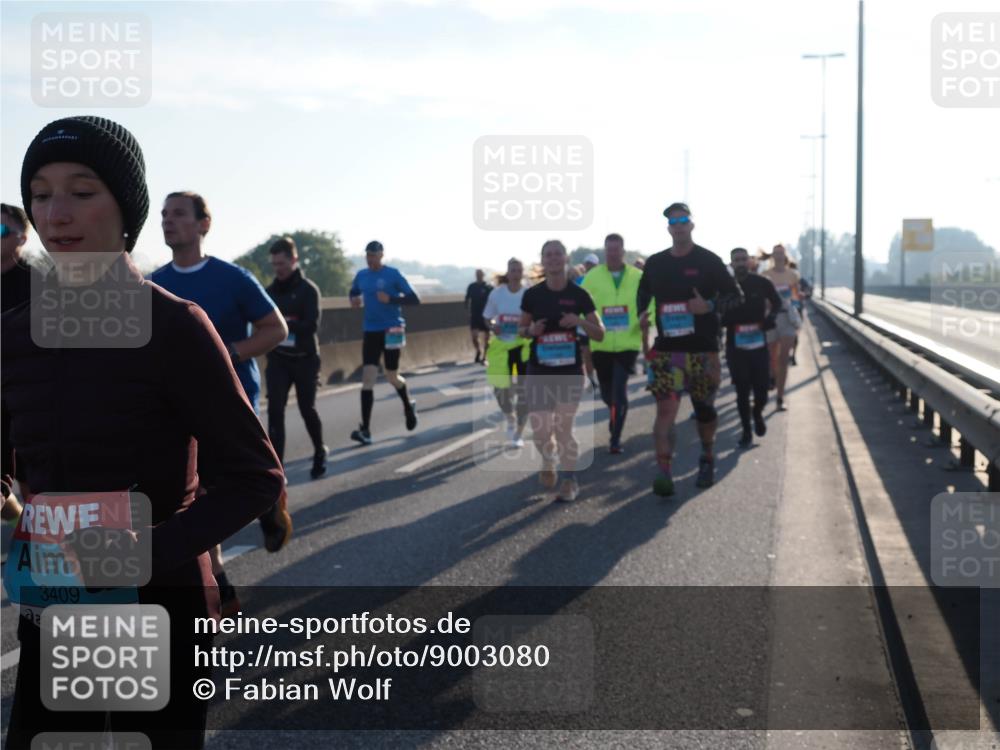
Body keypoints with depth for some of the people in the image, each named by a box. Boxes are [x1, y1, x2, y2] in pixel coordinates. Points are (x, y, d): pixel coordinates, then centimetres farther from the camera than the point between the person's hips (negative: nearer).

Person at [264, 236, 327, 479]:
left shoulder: (308, 289, -8)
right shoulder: (271, 291, 6)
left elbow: (312, 325, -17)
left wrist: (282, 323, -26)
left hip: (305, 359, -3)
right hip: (278, 359, 3)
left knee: (307, 409, 9)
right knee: (275, 409, -10)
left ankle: (320, 452, 35)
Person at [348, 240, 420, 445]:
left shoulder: (393, 274, -9)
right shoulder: (361, 275, 5)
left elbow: (414, 299, -11)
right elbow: (353, 293, 25)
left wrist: (391, 299, -26)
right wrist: (354, 300, 1)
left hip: (392, 330, -3)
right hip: (370, 332, 4)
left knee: (392, 377, 7)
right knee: (368, 378, -7)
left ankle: (408, 407, 41)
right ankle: (365, 430, -10)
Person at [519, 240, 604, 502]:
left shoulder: (579, 294, -3)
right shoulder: (532, 294, 0)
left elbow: (600, 334, 0)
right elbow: (522, 330, 12)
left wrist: (580, 321, -19)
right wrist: (531, 330, -11)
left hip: (570, 371, -1)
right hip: (539, 371, 1)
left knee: (563, 428, 0)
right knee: (540, 430, -3)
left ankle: (570, 480, 18)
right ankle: (548, 462, 31)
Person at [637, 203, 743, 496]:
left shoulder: (709, 261, -1)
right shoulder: (655, 263, 8)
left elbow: (735, 296, 0)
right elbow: (643, 293, 25)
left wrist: (709, 306, -17)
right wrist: (642, 315, 5)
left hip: (702, 349, -1)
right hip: (666, 349, 1)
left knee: (704, 408, 12)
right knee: (665, 409, -12)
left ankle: (707, 459, 36)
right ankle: (664, 473, -16)